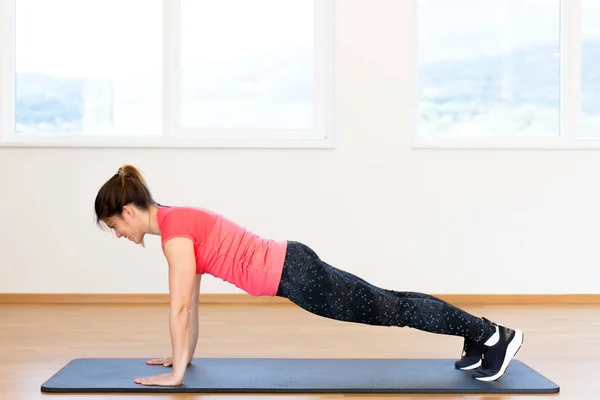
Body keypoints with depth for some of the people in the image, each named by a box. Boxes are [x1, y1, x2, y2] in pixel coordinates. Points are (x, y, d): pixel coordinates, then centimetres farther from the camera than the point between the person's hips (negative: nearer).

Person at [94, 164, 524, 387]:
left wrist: (176, 372, -11)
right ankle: (480, 336, 26)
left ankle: (492, 335, 10)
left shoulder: (174, 230, -17)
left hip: (293, 275, -9)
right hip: (290, 266, 9)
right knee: (385, 303, 16)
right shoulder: (177, 220, 12)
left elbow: (180, 306, -18)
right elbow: (191, 301, 19)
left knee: (393, 311, 0)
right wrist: (185, 354, 23)